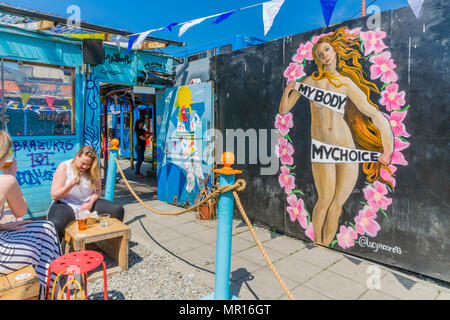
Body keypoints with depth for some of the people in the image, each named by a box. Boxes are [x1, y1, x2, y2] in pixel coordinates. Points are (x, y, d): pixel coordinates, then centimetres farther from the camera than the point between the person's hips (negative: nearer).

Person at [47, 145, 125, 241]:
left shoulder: (93, 170, 3)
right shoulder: (64, 167, -7)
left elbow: (97, 190, 10)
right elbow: (54, 195, -8)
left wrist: (91, 202, -11)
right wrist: (71, 184, -24)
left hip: (88, 203, 4)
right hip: (66, 204, -4)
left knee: (118, 210, -13)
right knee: (55, 224, -38)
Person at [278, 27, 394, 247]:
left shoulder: (347, 83, 6)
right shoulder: (310, 81, 5)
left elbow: (374, 113, 3)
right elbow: (283, 110, 6)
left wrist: (387, 149, -4)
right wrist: (287, 92, -13)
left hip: (347, 146, 2)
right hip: (321, 146, -2)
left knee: (337, 204, 4)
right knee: (325, 199, -7)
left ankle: (325, 247, 19)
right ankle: (317, 242, 14)